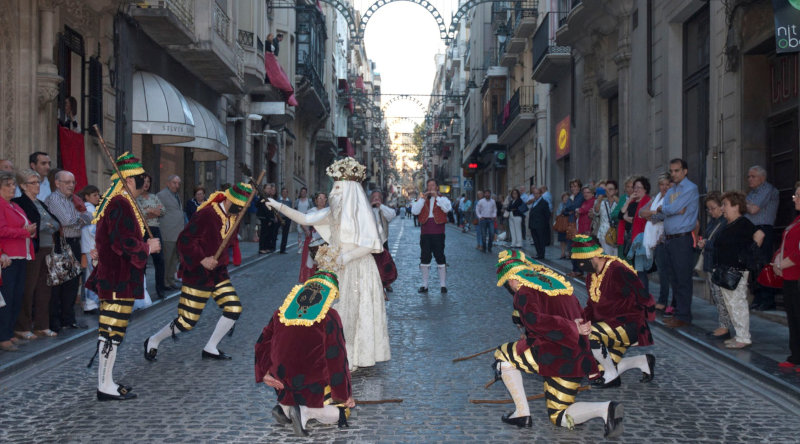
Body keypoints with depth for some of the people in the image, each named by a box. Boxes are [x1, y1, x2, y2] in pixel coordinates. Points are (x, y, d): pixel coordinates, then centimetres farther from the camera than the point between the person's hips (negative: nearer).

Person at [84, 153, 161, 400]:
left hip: (110, 275, 11)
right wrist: (148, 248, -10)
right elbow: (124, 242, -23)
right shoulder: (121, 205, -18)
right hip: (120, 278, -11)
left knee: (109, 330, 15)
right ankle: (106, 387, -1)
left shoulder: (113, 202, 16)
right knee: (113, 330, -6)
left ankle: (105, 381, 22)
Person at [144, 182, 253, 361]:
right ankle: (153, 342, 21)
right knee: (187, 322, -4)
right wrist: (202, 260, -26)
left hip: (218, 273, 8)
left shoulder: (234, 217, 4)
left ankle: (210, 349, 13)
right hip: (198, 274, -8)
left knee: (234, 309, -3)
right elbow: (185, 240, -22)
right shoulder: (207, 214, -22)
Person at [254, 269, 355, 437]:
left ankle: (284, 408, 3)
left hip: (284, 389, 5)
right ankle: (305, 412, -13)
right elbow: (337, 359, -8)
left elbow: (262, 344, 8)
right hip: (314, 389, -5)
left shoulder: (282, 312, 5)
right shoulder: (330, 317, -10)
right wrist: (345, 395, 0)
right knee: (341, 411, 14)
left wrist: (264, 374, 9)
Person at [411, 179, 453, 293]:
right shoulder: (421, 199, 13)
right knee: (424, 259, 6)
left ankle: (443, 285, 5)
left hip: (438, 233, -3)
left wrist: (436, 197, -13)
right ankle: (424, 285, 13)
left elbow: (447, 208, -13)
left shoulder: (443, 199, 7)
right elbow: (414, 211, -3)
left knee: (440, 258, -2)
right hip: (425, 233, 3)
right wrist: (423, 198, -8)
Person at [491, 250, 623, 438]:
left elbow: (533, 320, -22)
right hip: (578, 359, 8)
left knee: (502, 355, 16)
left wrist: (573, 329, -21)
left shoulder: (524, 292, -3)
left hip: (551, 355, -8)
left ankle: (522, 413, 11)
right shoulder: (558, 283, 22)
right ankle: (605, 408, -10)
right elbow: (580, 318, 23)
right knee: (559, 417, 16)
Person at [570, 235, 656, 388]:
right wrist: (581, 320, -3)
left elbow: (644, 299, -19)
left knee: (591, 335, -31)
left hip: (628, 327, -9)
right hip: (608, 326, 9)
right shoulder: (591, 274, 6)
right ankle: (643, 361, 20)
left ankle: (611, 374, -8)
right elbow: (592, 305, 14)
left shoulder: (617, 271, -22)